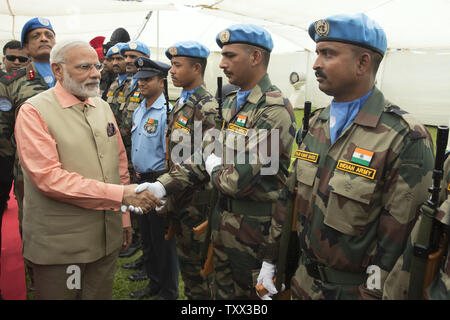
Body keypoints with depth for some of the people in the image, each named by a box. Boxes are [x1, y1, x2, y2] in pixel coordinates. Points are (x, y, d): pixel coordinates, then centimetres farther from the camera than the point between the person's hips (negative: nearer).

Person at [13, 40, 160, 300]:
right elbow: (49, 177, -21)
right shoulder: (34, 112, -11)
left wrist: (124, 215, 11)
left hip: (108, 237, 6)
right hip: (59, 244, -5)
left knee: (102, 293, 18)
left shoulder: (103, 106, 9)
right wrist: (120, 194, -24)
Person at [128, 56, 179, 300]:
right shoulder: (138, 111, 10)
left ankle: (168, 292, 22)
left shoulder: (167, 112, -17)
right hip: (139, 180, 9)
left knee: (162, 240, 5)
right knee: (146, 236, 20)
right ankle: (153, 283, 38)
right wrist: (137, 177, 16)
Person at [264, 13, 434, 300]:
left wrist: (375, 292, -16)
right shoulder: (315, 124, 2)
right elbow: (290, 197, 6)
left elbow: (397, 235, -18)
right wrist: (272, 260, 7)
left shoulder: (406, 140, -18)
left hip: (355, 288, -5)